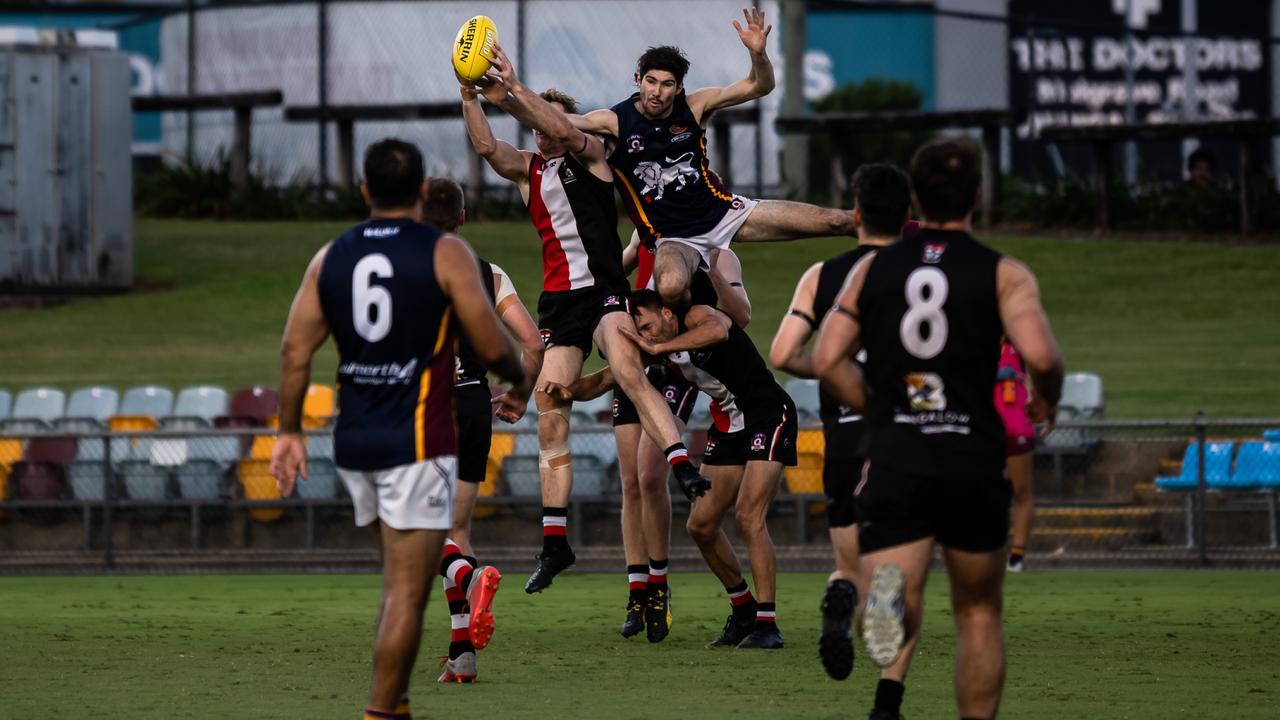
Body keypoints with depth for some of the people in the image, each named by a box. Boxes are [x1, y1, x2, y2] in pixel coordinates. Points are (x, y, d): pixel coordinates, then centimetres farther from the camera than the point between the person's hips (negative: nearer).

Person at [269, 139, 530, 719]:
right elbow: (492, 346, -7)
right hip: (416, 443, -6)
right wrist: (519, 381, 14)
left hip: (354, 442, 6)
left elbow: (295, 350, 4)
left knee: (401, 578, 21)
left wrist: (289, 432, 12)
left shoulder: (331, 258, 7)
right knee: (407, 591, -4)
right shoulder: (445, 254, -7)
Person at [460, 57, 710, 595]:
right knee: (550, 420, 0)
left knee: (628, 372, -32)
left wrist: (513, 92, -24)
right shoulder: (527, 169, 16)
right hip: (557, 302, 5)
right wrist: (470, 99, -17)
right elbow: (486, 147, -2)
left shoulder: (590, 155, 4)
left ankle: (684, 468, -40)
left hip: (603, 288, -5)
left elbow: (562, 128, -17)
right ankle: (554, 544, 4)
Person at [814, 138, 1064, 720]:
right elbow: (1040, 356, -15)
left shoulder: (872, 269, 8)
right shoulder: (1003, 274, 0)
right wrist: (1045, 402, 7)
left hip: (894, 460, 1)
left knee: (891, 603, -4)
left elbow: (827, 360, 2)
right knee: (978, 612, 17)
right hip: (975, 464, -1)